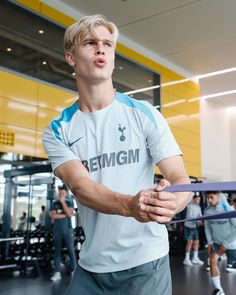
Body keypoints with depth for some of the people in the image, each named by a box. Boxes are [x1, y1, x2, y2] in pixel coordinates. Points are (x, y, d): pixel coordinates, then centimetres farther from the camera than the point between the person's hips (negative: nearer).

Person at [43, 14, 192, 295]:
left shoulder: (145, 114, -5)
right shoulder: (57, 132, -2)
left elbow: (181, 179, -9)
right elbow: (80, 187, -17)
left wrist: (172, 202, -33)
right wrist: (130, 205, -37)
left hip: (145, 262, -1)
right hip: (90, 266, 1)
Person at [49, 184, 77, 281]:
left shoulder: (70, 202, 5)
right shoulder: (55, 203, 7)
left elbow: (69, 213, -12)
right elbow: (53, 216, -6)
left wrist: (63, 202, -9)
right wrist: (65, 215, -9)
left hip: (68, 229, -2)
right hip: (57, 230, 2)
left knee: (71, 250, -2)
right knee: (57, 251, 2)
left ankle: (74, 271, 3)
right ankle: (57, 273, 5)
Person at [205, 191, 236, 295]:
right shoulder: (207, 210, -9)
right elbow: (207, 227, 5)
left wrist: (226, 243, -17)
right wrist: (210, 241, -4)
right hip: (216, 242, 3)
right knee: (212, 261, -12)